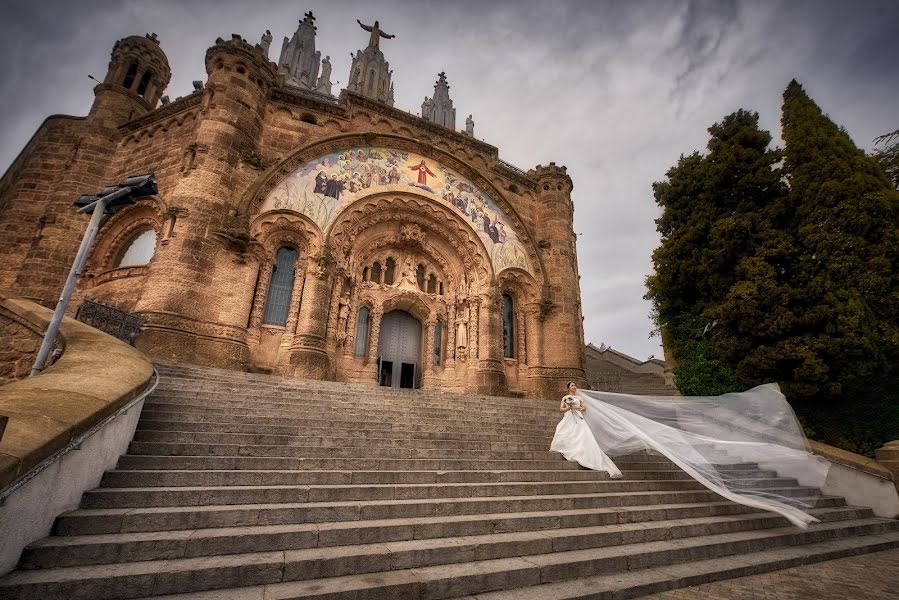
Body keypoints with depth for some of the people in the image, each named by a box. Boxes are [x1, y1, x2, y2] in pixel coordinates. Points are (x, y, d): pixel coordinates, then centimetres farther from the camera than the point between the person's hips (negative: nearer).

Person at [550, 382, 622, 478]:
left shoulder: (579, 398, 21)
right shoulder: (565, 397, 15)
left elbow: (585, 408, 15)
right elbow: (561, 409, 6)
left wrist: (578, 407, -6)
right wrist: (569, 408, -11)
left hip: (579, 420, 0)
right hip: (569, 419, 0)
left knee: (584, 438, -16)